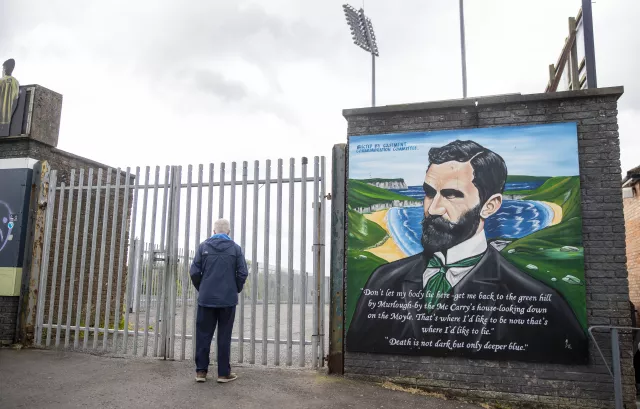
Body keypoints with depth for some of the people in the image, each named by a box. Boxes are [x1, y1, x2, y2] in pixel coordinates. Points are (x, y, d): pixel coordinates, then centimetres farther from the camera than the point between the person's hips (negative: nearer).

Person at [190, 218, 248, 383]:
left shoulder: (203, 246, 2)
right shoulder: (235, 248, 0)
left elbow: (194, 272, -1)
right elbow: (242, 273, -4)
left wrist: (201, 289, 14)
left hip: (206, 298, 1)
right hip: (228, 299, -1)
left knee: (203, 335, 10)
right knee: (224, 336, 6)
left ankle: (201, 371, 14)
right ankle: (224, 373, 10)